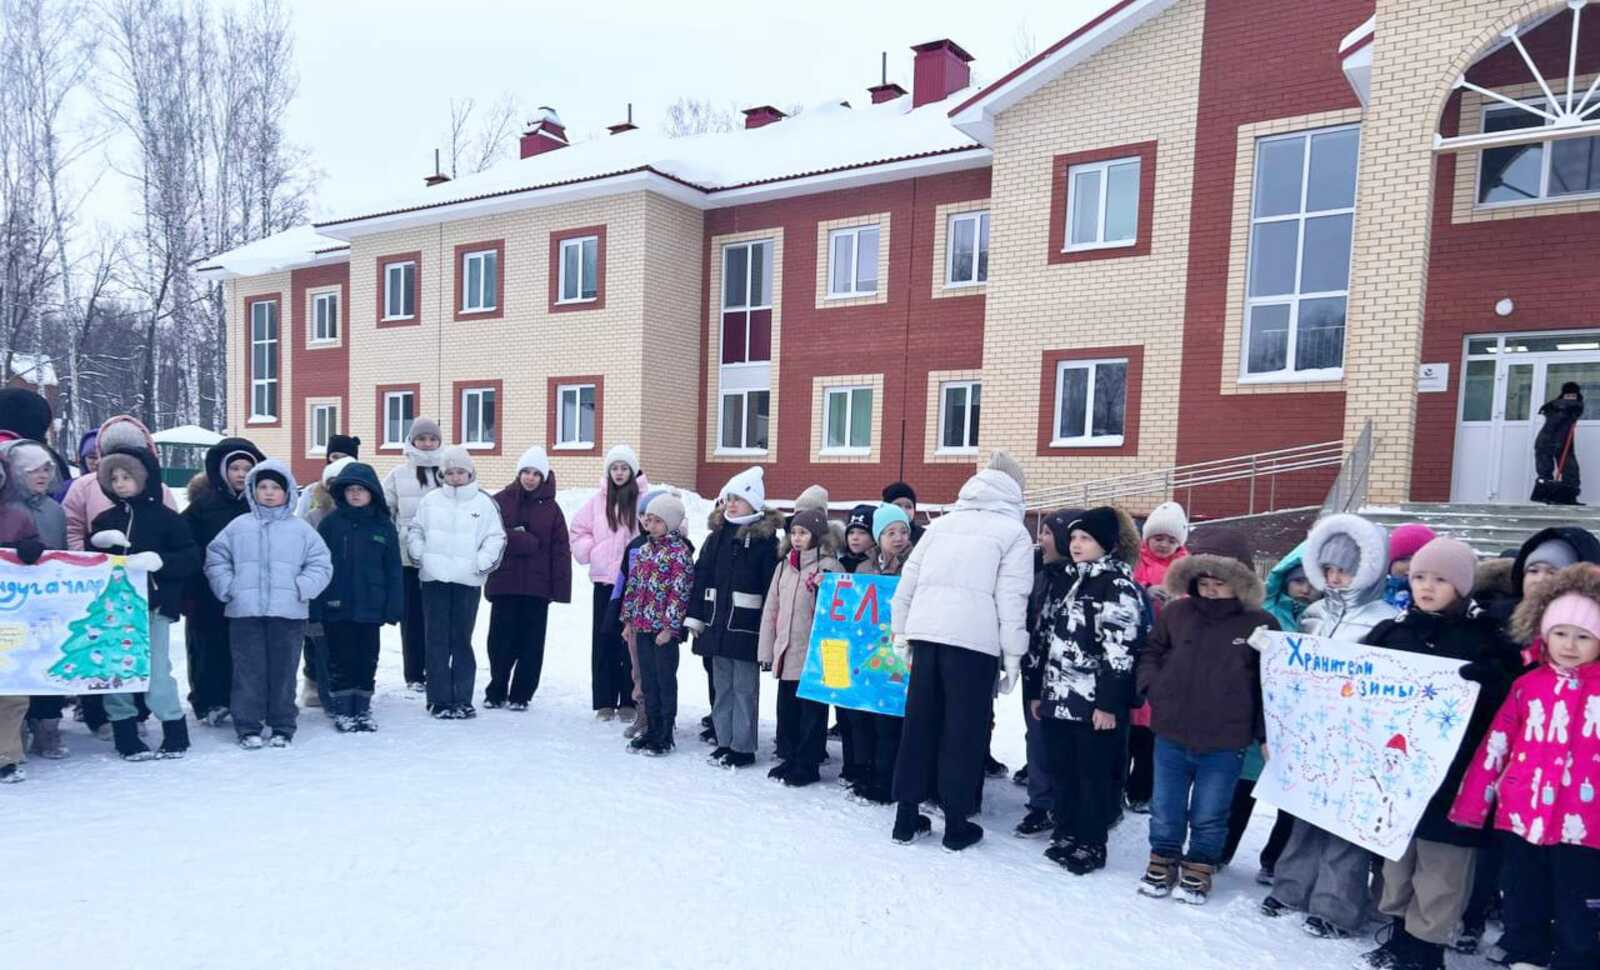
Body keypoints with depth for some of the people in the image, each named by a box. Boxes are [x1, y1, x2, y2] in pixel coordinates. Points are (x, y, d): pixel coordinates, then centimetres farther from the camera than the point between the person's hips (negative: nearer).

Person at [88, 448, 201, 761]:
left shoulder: (166, 518, -3)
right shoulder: (104, 520, 10)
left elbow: (192, 559, -7)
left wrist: (158, 559, -24)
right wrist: (97, 544, -7)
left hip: (153, 607, -4)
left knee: (157, 673, -3)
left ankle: (176, 736, 11)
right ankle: (126, 738, 19)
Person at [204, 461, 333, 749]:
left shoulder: (300, 529, 4)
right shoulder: (238, 527, 7)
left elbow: (321, 564, 3)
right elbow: (216, 559, 11)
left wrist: (301, 588, -9)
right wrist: (228, 588, -1)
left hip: (288, 613, 0)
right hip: (245, 612, 1)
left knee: (284, 671, 6)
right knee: (249, 671, 4)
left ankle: (283, 727, 16)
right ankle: (248, 727, 14)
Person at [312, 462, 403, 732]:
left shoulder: (384, 526, 2)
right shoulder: (330, 523, -1)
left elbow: (393, 569, 3)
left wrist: (394, 606, -2)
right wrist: (316, 605, -8)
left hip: (371, 607, 1)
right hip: (337, 607, -1)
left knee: (367, 659, 9)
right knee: (340, 660, 6)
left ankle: (362, 708, 22)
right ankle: (342, 710, 18)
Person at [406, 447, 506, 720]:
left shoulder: (484, 503, 2)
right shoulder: (431, 500, 7)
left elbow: (496, 538, 2)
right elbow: (415, 531, 15)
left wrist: (481, 562, -9)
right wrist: (420, 554, 1)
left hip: (467, 581, -1)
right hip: (434, 578, 1)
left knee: (462, 640, 3)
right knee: (437, 640, 3)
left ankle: (462, 699, 11)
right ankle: (439, 699, 10)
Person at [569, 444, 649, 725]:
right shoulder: (599, 500, 8)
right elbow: (579, 530, 16)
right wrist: (590, 551, 3)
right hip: (604, 580, 3)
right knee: (603, 640, 6)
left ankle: (630, 702, 10)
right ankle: (604, 701, 14)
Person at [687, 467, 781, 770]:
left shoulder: (765, 538, -9)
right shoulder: (718, 534, 9)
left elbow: (770, 585, -12)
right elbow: (701, 576, 10)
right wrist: (695, 616, 6)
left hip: (746, 625, -6)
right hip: (717, 623, 6)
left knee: (744, 687, 3)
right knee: (722, 685, 14)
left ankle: (743, 747, 12)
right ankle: (724, 741, 26)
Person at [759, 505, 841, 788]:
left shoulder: (829, 566, -7)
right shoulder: (784, 566, 12)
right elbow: (771, 608, 13)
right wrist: (767, 650, 11)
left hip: (813, 655, -6)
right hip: (785, 653, 6)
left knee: (812, 711, 4)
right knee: (786, 709, 15)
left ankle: (807, 764, 14)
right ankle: (789, 758, 28)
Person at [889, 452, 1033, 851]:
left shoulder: (942, 523, 18)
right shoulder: (1013, 531, 5)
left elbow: (908, 580, 15)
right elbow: (1011, 598, -3)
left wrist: (901, 632, 19)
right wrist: (1013, 654, 1)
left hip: (926, 632, 5)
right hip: (974, 638, -4)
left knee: (919, 724, 12)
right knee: (965, 729, 6)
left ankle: (907, 817, 19)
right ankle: (956, 824, 13)